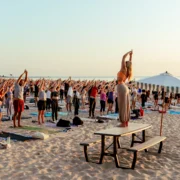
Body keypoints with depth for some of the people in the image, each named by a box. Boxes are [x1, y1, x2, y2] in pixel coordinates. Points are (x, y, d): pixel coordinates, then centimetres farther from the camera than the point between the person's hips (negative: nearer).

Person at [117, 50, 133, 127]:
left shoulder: (124, 69, -7)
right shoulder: (128, 71, 12)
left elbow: (123, 57, -6)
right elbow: (130, 63, 27)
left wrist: (129, 53, 7)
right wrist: (130, 55, 31)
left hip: (121, 88, -9)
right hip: (125, 88, 9)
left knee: (122, 106, -7)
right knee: (126, 106, 9)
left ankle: (123, 123, -4)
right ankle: (126, 123, 14)